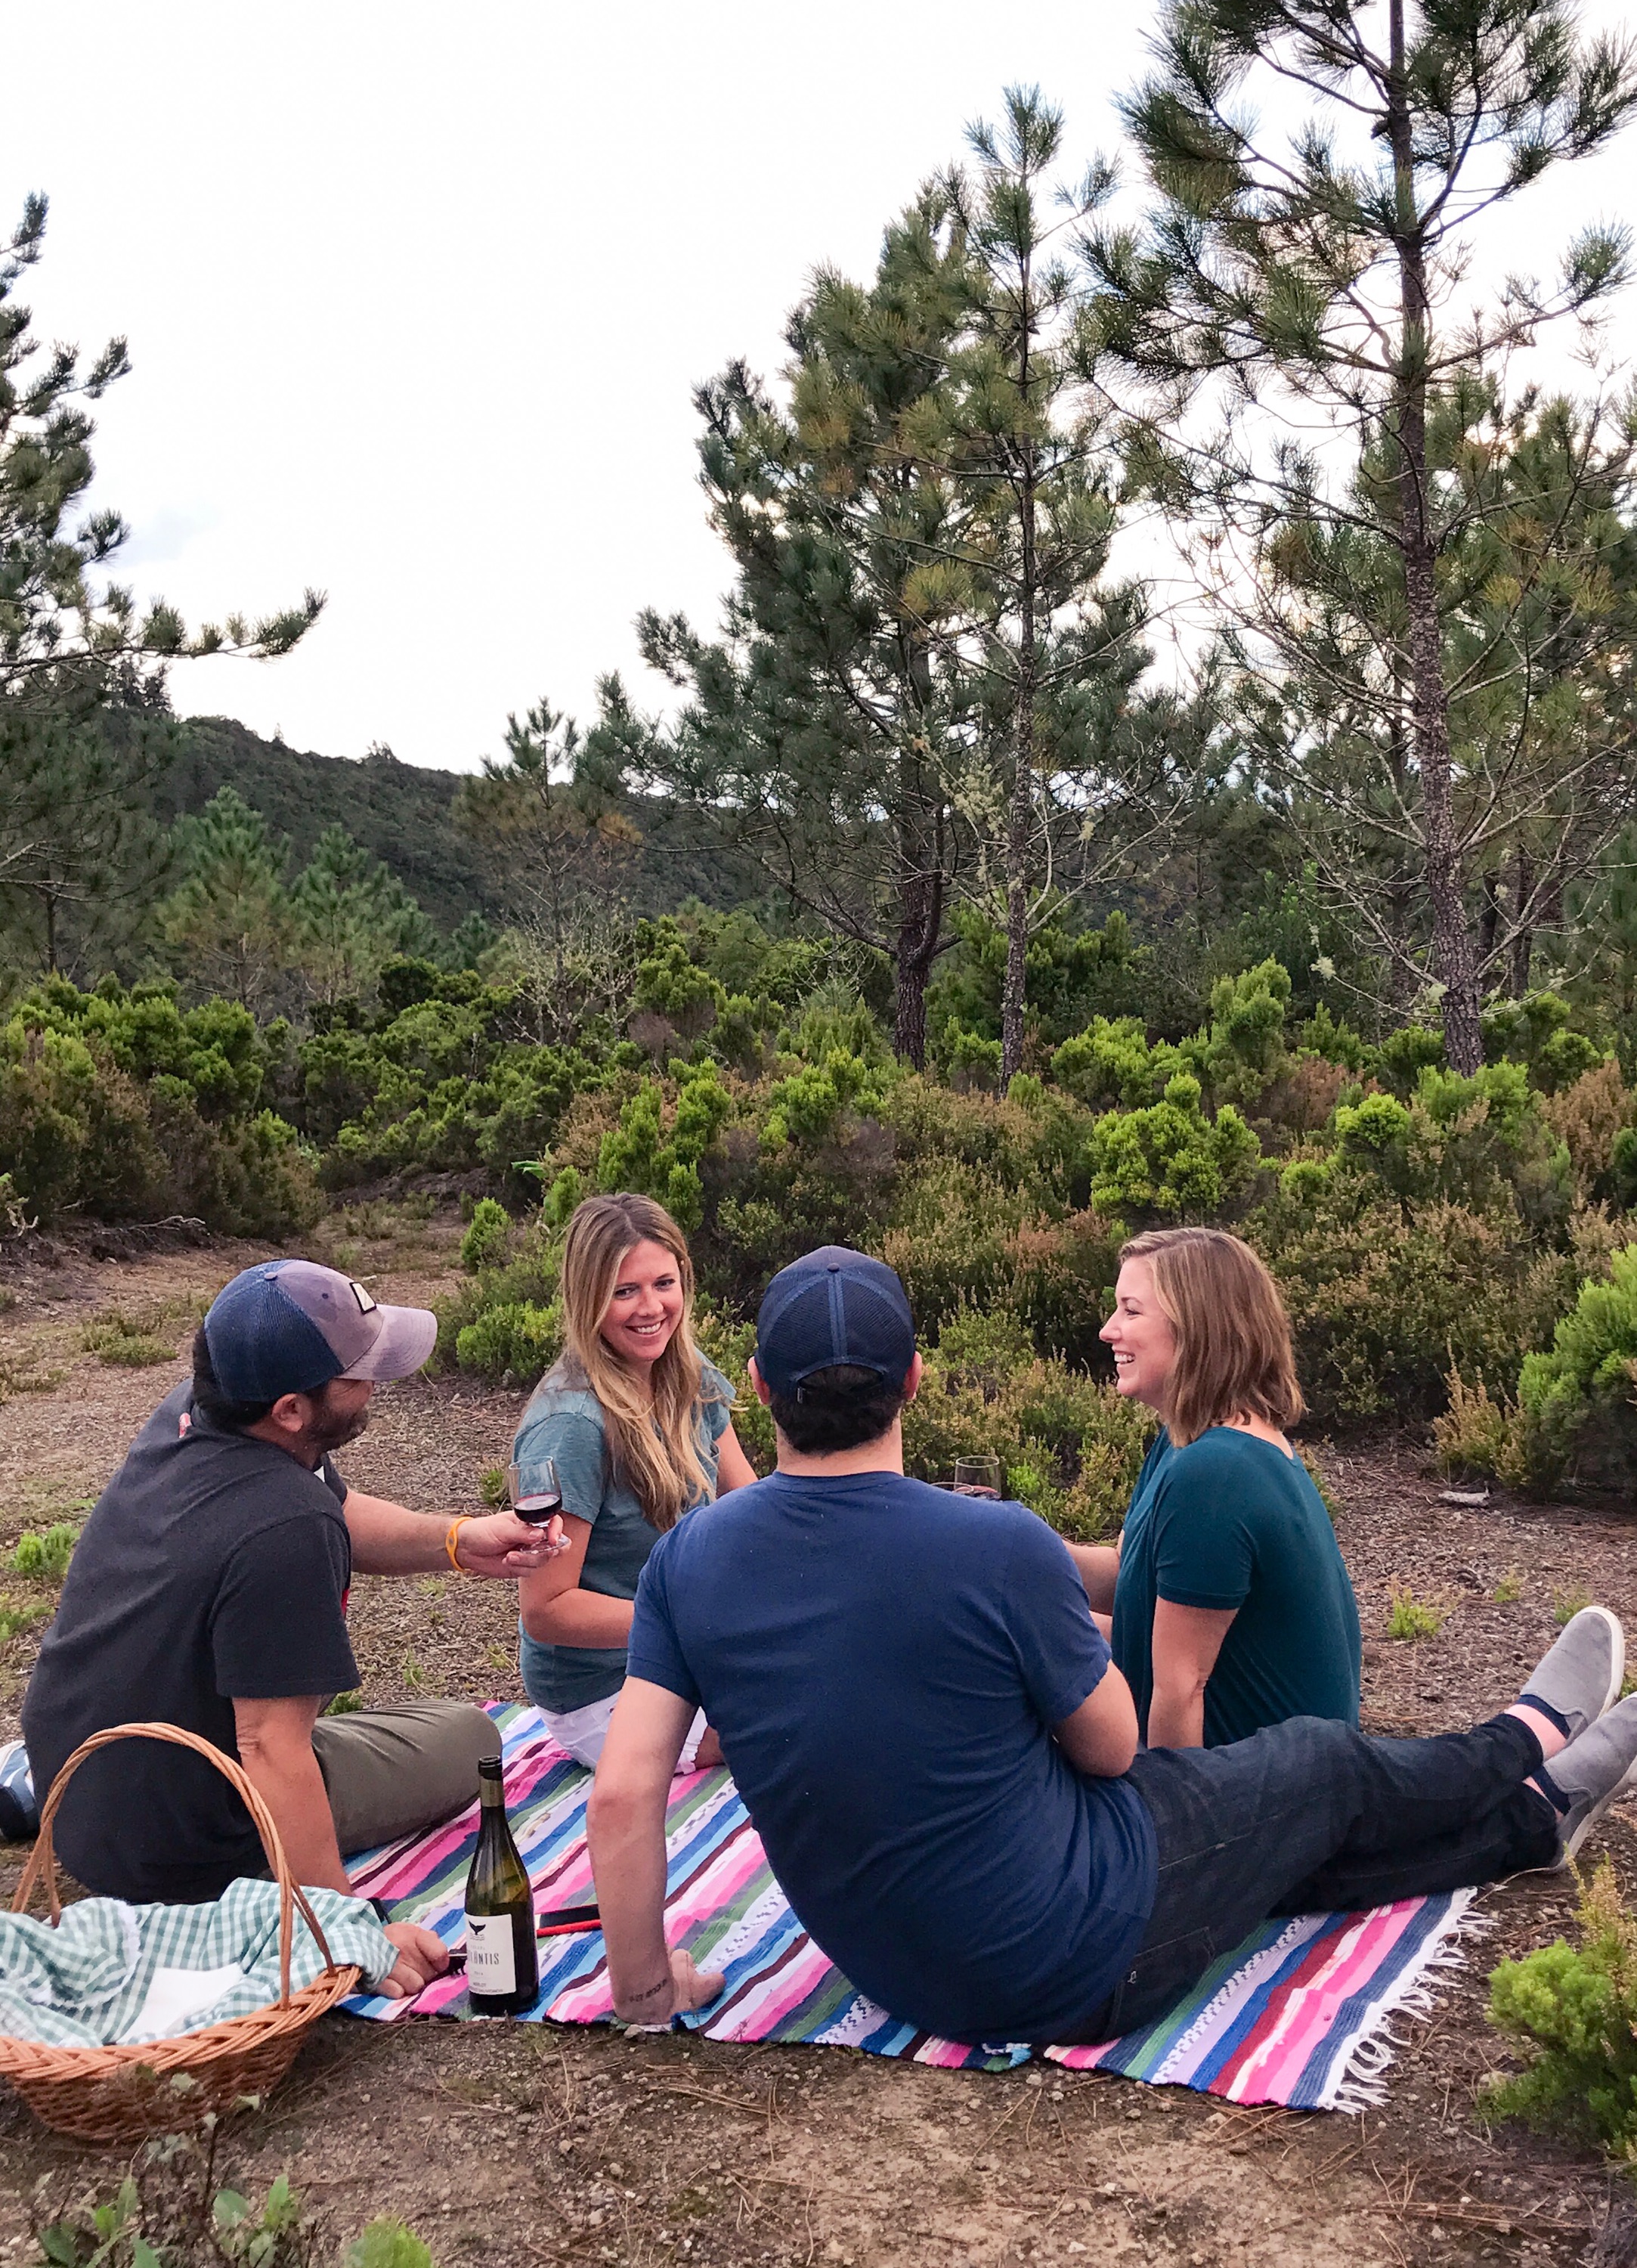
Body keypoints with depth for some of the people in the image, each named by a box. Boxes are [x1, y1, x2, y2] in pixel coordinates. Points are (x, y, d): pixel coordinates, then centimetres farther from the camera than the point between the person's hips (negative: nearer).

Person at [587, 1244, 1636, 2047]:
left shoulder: (686, 1560, -13)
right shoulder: (998, 1547, -28)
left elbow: (624, 1793, -15)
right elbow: (1111, 1748, -12)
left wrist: (644, 1987, -2)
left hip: (895, 1969, 6)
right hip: (1082, 1969, -5)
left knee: (1296, 1839, 25)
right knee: (1327, 1765, 19)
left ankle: (1530, 1817, 45)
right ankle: (1531, 1745, 49)